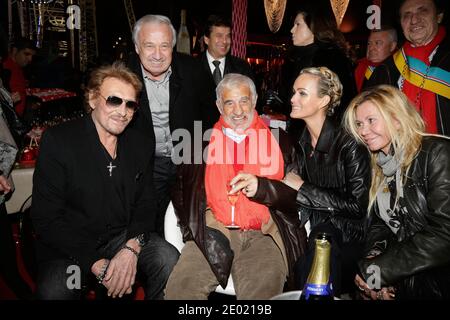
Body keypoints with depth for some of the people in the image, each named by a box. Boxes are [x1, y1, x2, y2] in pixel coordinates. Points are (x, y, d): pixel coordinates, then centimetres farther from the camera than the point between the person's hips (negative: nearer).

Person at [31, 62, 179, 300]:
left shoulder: (140, 144, 3)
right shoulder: (58, 141, -10)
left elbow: (145, 205, 5)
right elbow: (46, 218, -12)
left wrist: (131, 249, -16)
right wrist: (97, 264, -19)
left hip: (123, 237, 4)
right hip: (69, 247, -3)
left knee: (169, 259, -20)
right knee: (54, 290, -31)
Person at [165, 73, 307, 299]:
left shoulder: (277, 138, 12)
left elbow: (293, 190, 12)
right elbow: (182, 187, 13)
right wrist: (194, 227, 1)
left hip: (262, 234, 0)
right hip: (213, 233, 1)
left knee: (265, 288, -25)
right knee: (179, 287, -20)